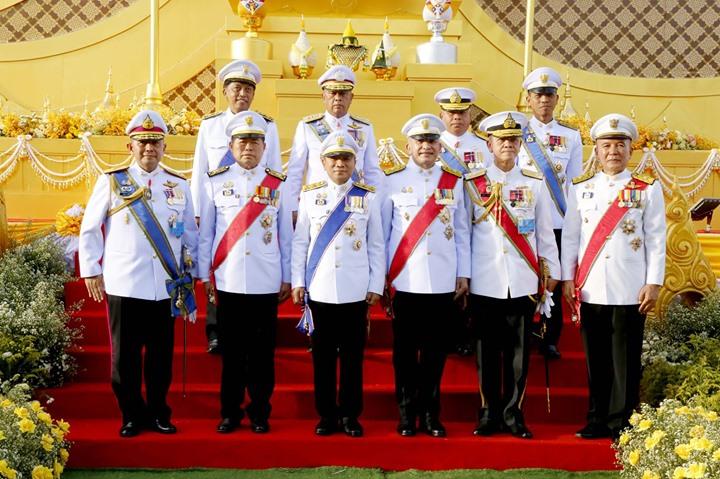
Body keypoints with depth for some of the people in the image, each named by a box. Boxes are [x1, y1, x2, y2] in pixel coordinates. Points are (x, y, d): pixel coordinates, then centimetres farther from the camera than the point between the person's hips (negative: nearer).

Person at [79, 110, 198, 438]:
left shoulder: (179, 186, 8)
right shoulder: (111, 182, 2)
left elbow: (190, 234, 14)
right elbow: (89, 230, 6)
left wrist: (189, 272, 10)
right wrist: (91, 271, 2)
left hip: (166, 288, 2)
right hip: (123, 285, -2)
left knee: (161, 355, 8)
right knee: (125, 356, 4)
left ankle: (159, 413, 22)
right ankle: (132, 415, 18)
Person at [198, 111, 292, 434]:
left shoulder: (277, 185, 6)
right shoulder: (215, 183, 5)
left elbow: (286, 235, 8)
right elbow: (205, 234, 7)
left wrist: (287, 278, 5)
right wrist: (205, 276, 3)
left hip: (267, 284, 0)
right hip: (228, 282, 0)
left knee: (262, 352, 5)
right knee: (231, 351, 6)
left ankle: (260, 413, 17)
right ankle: (230, 412, 17)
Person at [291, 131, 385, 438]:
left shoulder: (368, 198, 4)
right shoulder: (310, 195, 6)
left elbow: (376, 246, 5)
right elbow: (300, 242, 7)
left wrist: (376, 285, 1)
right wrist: (297, 282, 1)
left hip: (356, 291, 0)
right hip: (319, 290, 1)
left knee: (352, 355, 6)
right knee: (323, 355, 6)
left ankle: (350, 415, 16)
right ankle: (326, 415, 16)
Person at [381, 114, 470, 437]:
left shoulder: (454, 182, 9)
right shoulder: (392, 181, 4)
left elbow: (462, 232, 11)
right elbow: (381, 232, 6)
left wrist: (463, 274, 7)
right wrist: (381, 277, 3)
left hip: (443, 282, 1)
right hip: (404, 281, -1)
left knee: (436, 350, 6)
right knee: (405, 350, 4)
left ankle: (430, 413, 17)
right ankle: (407, 413, 15)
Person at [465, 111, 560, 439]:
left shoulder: (535, 184, 8)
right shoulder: (473, 183, 5)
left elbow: (544, 230, 12)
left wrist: (552, 270, 11)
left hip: (523, 282, 1)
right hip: (484, 282, -1)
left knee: (519, 351, 4)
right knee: (487, 351, 4)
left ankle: (513, 415, 15)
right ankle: (489, 414, 15)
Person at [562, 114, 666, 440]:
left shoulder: (648, 190, 4)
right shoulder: (580, 189, 9)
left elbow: (656, 240, 2)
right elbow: (570, 237, 9)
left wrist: (654, 283, -4)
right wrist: (567, 279, 3)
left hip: (630, 291, -2)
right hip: (590, 290, 2)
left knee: (625, 361, 3)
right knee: (596, 360, 8)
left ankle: (622, 423, 12)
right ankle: (597, 421, 18)